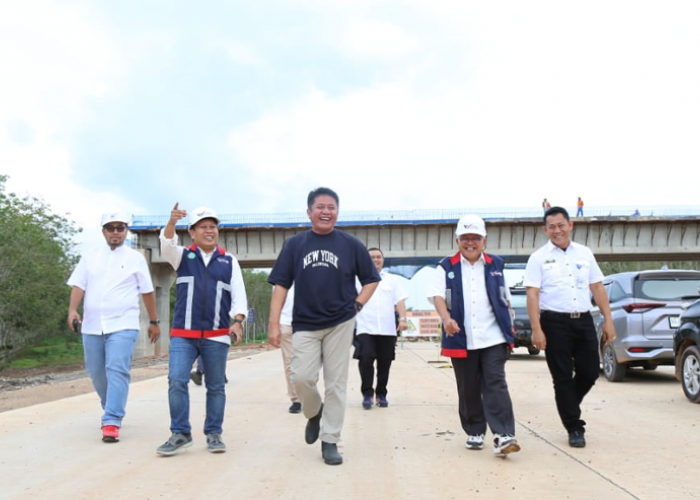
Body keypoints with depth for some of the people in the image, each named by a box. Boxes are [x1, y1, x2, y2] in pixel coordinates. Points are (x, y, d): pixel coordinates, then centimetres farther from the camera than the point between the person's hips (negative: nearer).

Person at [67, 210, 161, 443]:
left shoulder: (135, 258, 6)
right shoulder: (90, 256, 10)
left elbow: (147, 292, 9)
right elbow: (78, 286, 3)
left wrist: (154, 321, 10)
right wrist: (72, 310, -13)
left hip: (122, 324, -3)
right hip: (92, 325, 3)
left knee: (117, 370, -16)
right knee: (96, 373, 11)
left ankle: (112, 422, -16)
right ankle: (113, 409, 33)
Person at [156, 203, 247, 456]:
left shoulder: (229, 261, 9)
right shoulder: (183, 256, 9)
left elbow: (239, 295, 5)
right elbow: (167, 244, -12)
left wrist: (237, 321, -11)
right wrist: (172, 222, -32)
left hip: (217, 335, 0)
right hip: (183, 333, 0)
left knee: (216, 386, 6)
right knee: (176, 381, -10)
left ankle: (214, 433, 17)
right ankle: (180, 433, 1)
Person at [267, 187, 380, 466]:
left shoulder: (351, 245, 3)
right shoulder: (294, 244, 6)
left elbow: (371, 279, 12)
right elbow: (281, 285, 4)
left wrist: (356, 305, -1)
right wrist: (274, 324, -4)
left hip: (340, 324, 0)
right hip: (305, 325, 1)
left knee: (336, 384, 0)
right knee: (301, 377, -12)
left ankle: (330, 441, 11)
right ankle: (314, 413, 20)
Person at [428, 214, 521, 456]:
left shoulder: (495, 265, 11)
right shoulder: (446, 267, 5)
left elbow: (505, 299, 18)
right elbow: (438, 295, -8)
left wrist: (509, 325, 13)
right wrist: (446, 318, -26)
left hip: (493, 338, 0)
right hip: (461, 339, 0)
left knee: (495, 384, -9)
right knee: (468, 389, 8)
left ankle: (503, 435, -13)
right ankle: (474, 432, 22)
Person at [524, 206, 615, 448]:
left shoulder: (585, 254, 10)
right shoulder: (539, 258, 0)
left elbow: (597, 288, 12)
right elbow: (532, 294, -6)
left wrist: (608, 320, 6)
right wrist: (537, 330, -14)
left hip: (583, 320, 4)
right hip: (555, 322, -3)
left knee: (590, 372, 5)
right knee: (563, 378, 2)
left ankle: (568, 406, 33)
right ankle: (574, 428, 13)